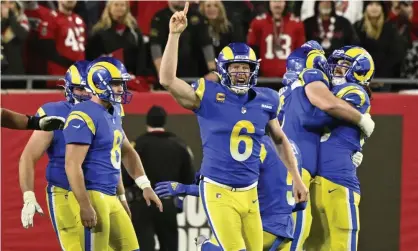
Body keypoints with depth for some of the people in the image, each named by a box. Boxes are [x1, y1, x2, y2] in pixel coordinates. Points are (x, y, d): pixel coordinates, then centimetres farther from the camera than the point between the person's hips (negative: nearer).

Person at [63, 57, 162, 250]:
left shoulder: (113, 114, 14)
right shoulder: (84, 117, -16)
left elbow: (127, 153, 28)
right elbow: (72, 165, -21)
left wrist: (145, 186, 19)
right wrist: (85, 206, -25)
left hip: (110, 197, 10)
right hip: (91, 196, -10)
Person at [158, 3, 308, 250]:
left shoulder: (266, 101, 6)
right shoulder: (209, 96, -6)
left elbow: (281, 140, 21)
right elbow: (168, 80, -18)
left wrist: (297, 179, 20)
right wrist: (175, 34, -21)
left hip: (249, 192, 5)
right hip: (218, 191, -5)